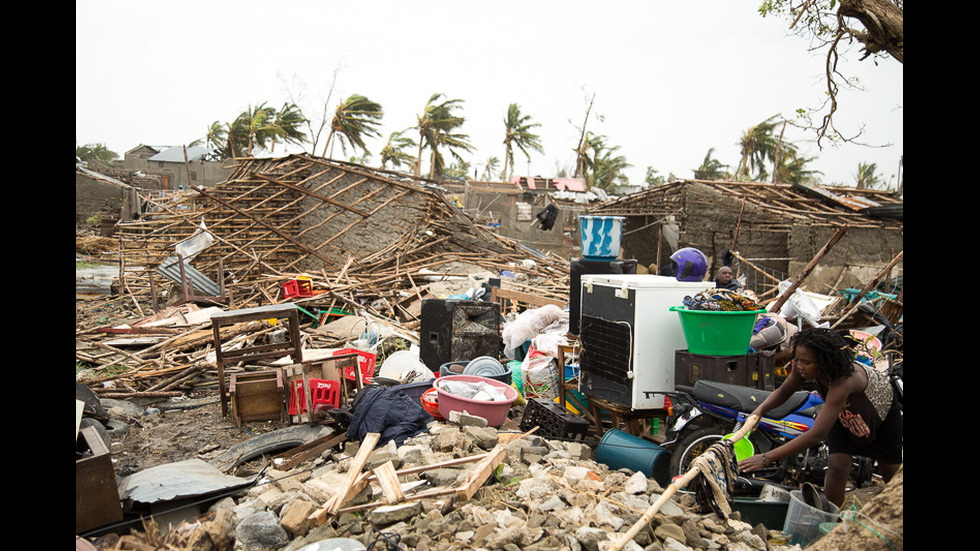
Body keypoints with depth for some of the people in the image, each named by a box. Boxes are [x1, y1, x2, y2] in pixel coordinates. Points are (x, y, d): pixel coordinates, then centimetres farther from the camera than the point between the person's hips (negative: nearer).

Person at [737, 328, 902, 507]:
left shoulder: (843, 380, -49)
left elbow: (816, 434, -55)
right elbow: (783, 391, -13)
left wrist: (767, 458, -59)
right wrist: (760, 410, -35)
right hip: (844, 411, 4)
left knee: (891, 473, 13)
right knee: (837, 467, -15)